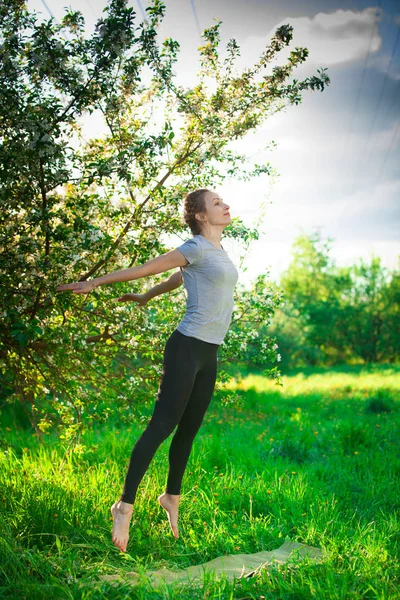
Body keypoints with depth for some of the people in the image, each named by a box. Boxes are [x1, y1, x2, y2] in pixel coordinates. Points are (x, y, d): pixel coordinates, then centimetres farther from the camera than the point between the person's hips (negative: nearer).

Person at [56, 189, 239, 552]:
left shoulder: (218, 250, 17)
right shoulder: (197, 248, -9)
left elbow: (179, 279, 29)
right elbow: (145, 268, -8)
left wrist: (145, 297, 41)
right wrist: (94, 283, -5)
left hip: (209, 355, 8)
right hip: (187, 348, -8)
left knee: (189, 430, 13)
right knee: (162, 425, -11)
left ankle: (172, 497, 26)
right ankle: (125, 505, -9)